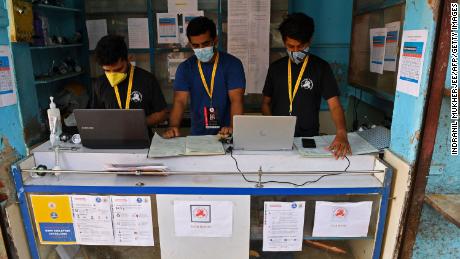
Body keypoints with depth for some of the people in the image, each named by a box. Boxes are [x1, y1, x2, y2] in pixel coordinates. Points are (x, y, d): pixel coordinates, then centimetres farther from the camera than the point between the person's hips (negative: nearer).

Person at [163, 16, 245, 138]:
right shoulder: (185, 68, 5)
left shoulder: (233, 64, -2)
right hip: (197, 135, 2)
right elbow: (180, 101, -4)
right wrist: (173, 127, -23)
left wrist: (232, 128, -27)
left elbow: (236, 100, -10)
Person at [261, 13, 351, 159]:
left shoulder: (321, 67, 0)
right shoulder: (275, 67, 8)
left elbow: (334, 104, -7)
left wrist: (341, 133, -24)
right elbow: (266, 102, 13)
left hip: (308, 137, -1)